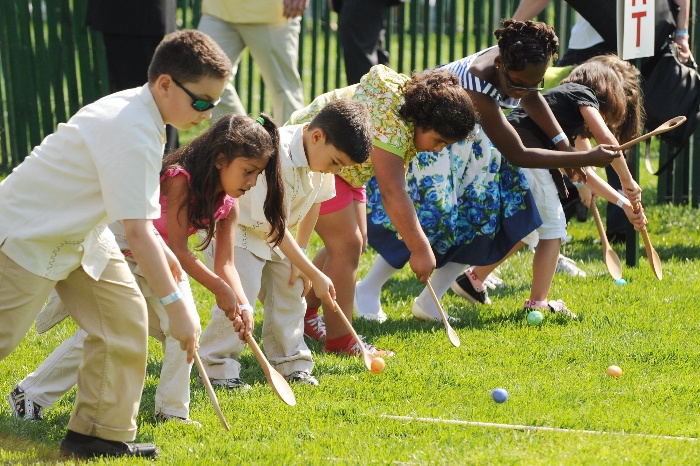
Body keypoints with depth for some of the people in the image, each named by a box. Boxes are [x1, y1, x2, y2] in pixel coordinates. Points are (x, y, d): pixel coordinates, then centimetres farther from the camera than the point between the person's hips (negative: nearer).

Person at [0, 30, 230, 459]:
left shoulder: (139, 115, 0)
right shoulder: (133, 133, -30)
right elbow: (137, 232, -33)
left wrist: (159, 251, 8)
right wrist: (176, 304, -32)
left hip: (78, 230, 10)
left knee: (124, 316, 0)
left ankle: (100, 432, 6)